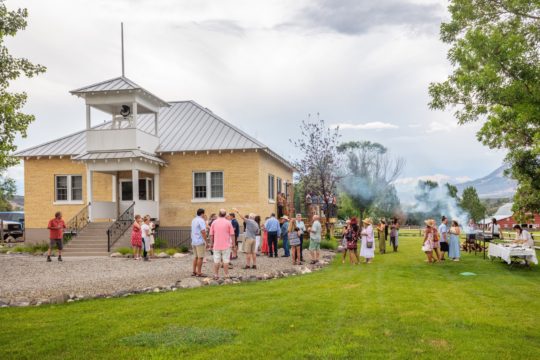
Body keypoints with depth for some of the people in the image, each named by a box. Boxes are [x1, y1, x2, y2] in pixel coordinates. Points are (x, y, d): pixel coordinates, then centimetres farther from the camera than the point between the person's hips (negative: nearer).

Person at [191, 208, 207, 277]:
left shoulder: (193, 220, 14)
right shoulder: (201, 220, -13)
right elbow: (203, 232, -21)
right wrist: (206, 241, -18)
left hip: (194, 241, 9)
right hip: (200, 241, -9)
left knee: (195, 257, 14)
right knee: (200, 257, -3)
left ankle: (194, 272, 16)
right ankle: (199, 272, -1)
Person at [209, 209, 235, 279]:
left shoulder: (214, 222, 1)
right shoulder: (228, 222, -5)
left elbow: (211, 234, 3)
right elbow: (232, 234, -6)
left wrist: (212, 243, 16)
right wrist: (233, 243, 5)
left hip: (216, 245, 2)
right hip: (226, 245, -2)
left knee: (216, 261, 8)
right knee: (226, 261, 3)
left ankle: (216, 275, 12)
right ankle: (226, 276, 5)